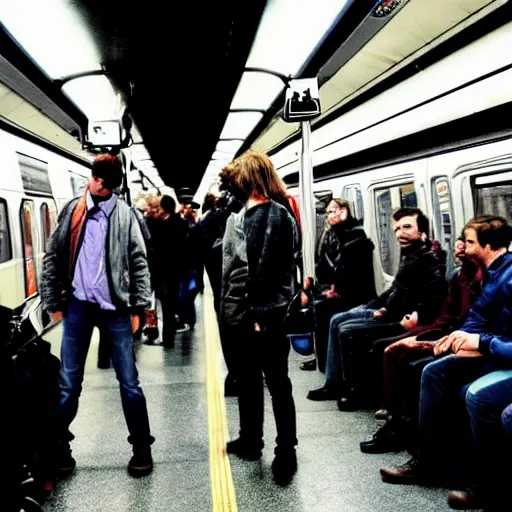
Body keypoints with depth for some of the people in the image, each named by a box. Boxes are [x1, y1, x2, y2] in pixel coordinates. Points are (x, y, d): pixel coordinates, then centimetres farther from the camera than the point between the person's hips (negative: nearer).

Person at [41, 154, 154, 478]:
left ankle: (142, 448, 16)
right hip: (78, 304, 1)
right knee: (69, 383, 8)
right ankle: (59, 445, 25)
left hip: (115, 306, -1)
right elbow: (53, 256, 7)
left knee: (129, 382, 4)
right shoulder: (72, 210, 5)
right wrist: (53, 300, 2)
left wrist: (139, 305, -6)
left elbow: (139, 262, 1)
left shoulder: (125, 214, 1)